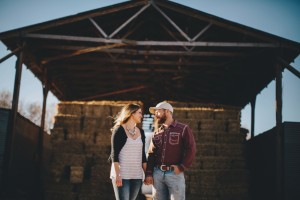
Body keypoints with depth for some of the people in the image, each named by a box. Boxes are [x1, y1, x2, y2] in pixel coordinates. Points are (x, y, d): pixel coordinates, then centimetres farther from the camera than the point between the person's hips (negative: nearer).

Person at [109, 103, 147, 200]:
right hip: (122, 175, -5)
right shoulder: (119, 130, -4)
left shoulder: (141, 132, 12)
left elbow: (142, 155, 15)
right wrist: (117, 175, -16)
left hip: (137, 175, 5)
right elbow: (114, 154, -8)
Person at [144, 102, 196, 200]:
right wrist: (149, 174, 3)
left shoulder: (183, 129, 2)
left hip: (175, 173, -4)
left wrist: (181, 167, -11)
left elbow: (191, 150, -4)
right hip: (157, 173, 4)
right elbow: (151, 154, 13)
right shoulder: (156, 133, 16)